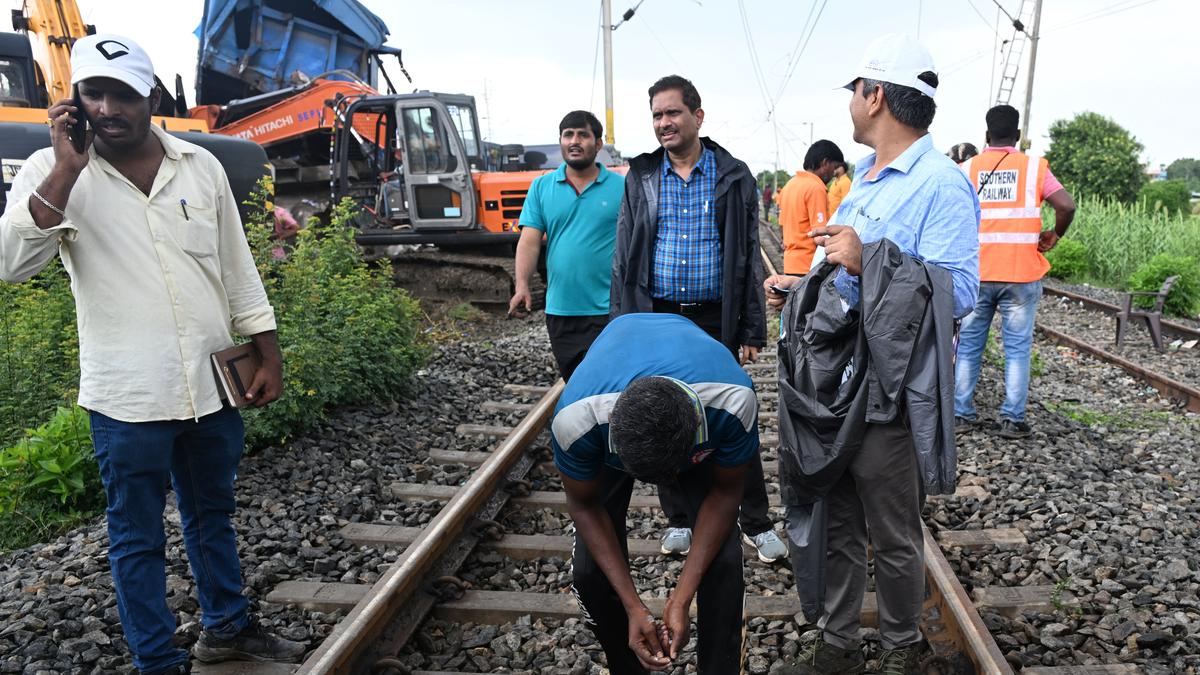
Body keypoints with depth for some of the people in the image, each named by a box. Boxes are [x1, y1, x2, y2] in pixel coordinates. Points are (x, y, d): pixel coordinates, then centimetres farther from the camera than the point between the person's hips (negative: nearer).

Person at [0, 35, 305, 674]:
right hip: (128, 398, -3)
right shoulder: (53, 172, -5)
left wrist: (269, 356, 5)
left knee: (213, 517, 20)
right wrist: (68, 169, -25)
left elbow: (237, 268, 7)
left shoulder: (201, 166, 3)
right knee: (137, 539, 10)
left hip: (214, 384, 3)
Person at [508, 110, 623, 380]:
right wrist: (522, 286, -12)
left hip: (609, 310, -3)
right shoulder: (541, 187, 7)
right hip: (560, 309, 3)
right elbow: (529, 241, 1)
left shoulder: (622, 186, 1)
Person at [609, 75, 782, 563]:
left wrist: (751, 330, -4)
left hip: (716, 319, -2)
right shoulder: (640, 178, 5)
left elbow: (749, 255, 0)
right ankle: (679, 520, 26)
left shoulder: (733, 177, 1)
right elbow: (624, 256, 6)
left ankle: (757, 523, 19)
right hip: (657, 319, 2)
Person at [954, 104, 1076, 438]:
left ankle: (961, 414, 15)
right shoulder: (1034, 167, 0)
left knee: (969, 344, 10)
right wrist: (1054, 236, 6)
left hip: (976, 272, 1)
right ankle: (1013, 419, 6)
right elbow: (1067, 206, -11)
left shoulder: (967, 169, 3)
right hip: (1021, 274, -1)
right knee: (1017, 347, 5)